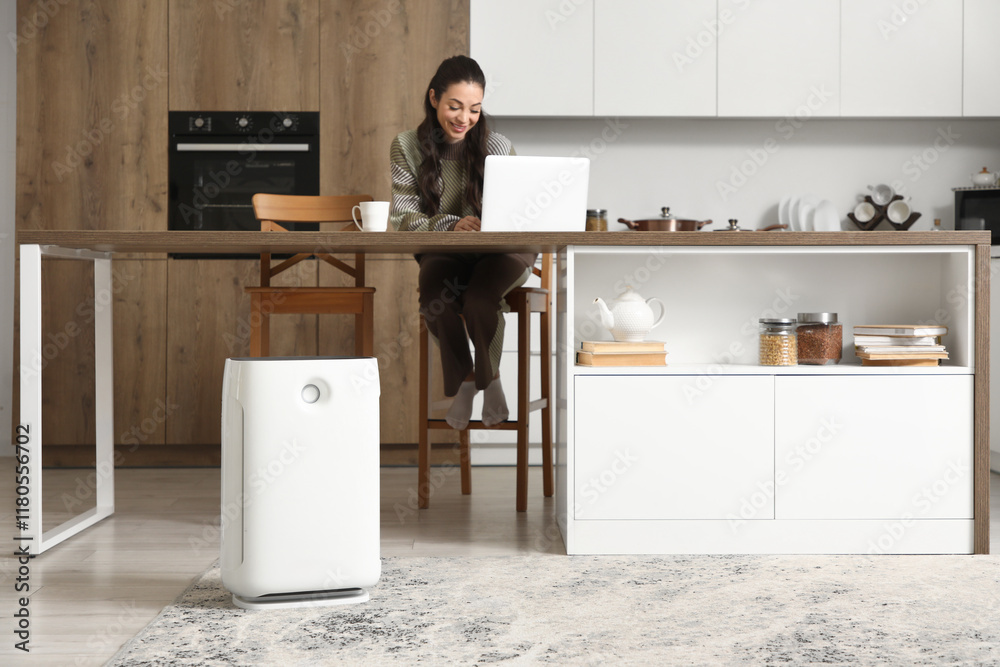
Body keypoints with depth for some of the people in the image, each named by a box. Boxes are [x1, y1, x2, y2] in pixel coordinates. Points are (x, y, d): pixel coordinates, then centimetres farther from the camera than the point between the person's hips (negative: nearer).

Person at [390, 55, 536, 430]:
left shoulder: (498, 148, -3)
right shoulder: (408, 148, -2)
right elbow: (403, 218, -7)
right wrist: (451, 226, -25)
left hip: (499, 251, -1)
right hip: (442, 253, 1)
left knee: (478, 300, -33)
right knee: (435, 300, -32)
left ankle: (488, 377, -1)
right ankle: (463, 379, -2)